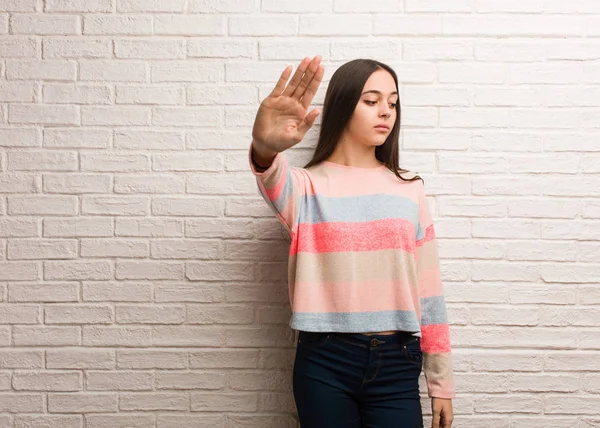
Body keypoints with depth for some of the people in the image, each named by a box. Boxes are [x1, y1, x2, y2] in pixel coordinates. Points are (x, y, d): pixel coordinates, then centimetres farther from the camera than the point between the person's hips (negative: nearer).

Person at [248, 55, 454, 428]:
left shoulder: (410, 189, 8)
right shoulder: (307, 185, 1)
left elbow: (428, 290, 8)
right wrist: (266, 148, -49)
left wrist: (441, 383, 8)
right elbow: (273, 180, -25)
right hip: (324, 362, -1)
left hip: (396, 363, 2)